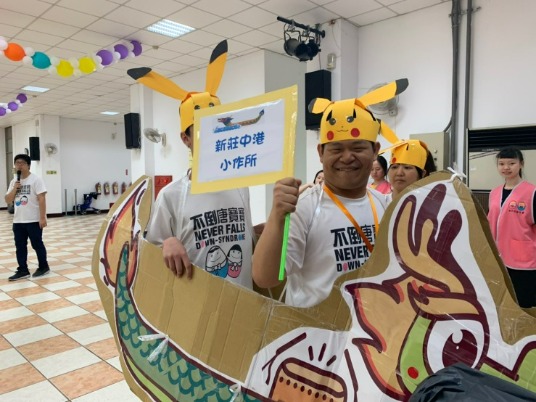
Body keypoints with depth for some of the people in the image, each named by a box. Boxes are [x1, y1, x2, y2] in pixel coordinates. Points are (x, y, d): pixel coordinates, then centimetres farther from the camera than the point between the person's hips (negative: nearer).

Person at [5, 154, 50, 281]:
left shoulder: (36, 179, -8)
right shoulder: (14, 182, 12)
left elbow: (41, 199, -13)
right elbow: (7, 200, 10)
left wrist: (42, 217, -18)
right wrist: (14, 188, -7)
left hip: (34, 220, -6)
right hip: (18, 221, 6)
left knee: (37, 244, 4)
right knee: (20, 246, 8)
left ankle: (43, 267, 18)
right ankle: (23, 270, 16)